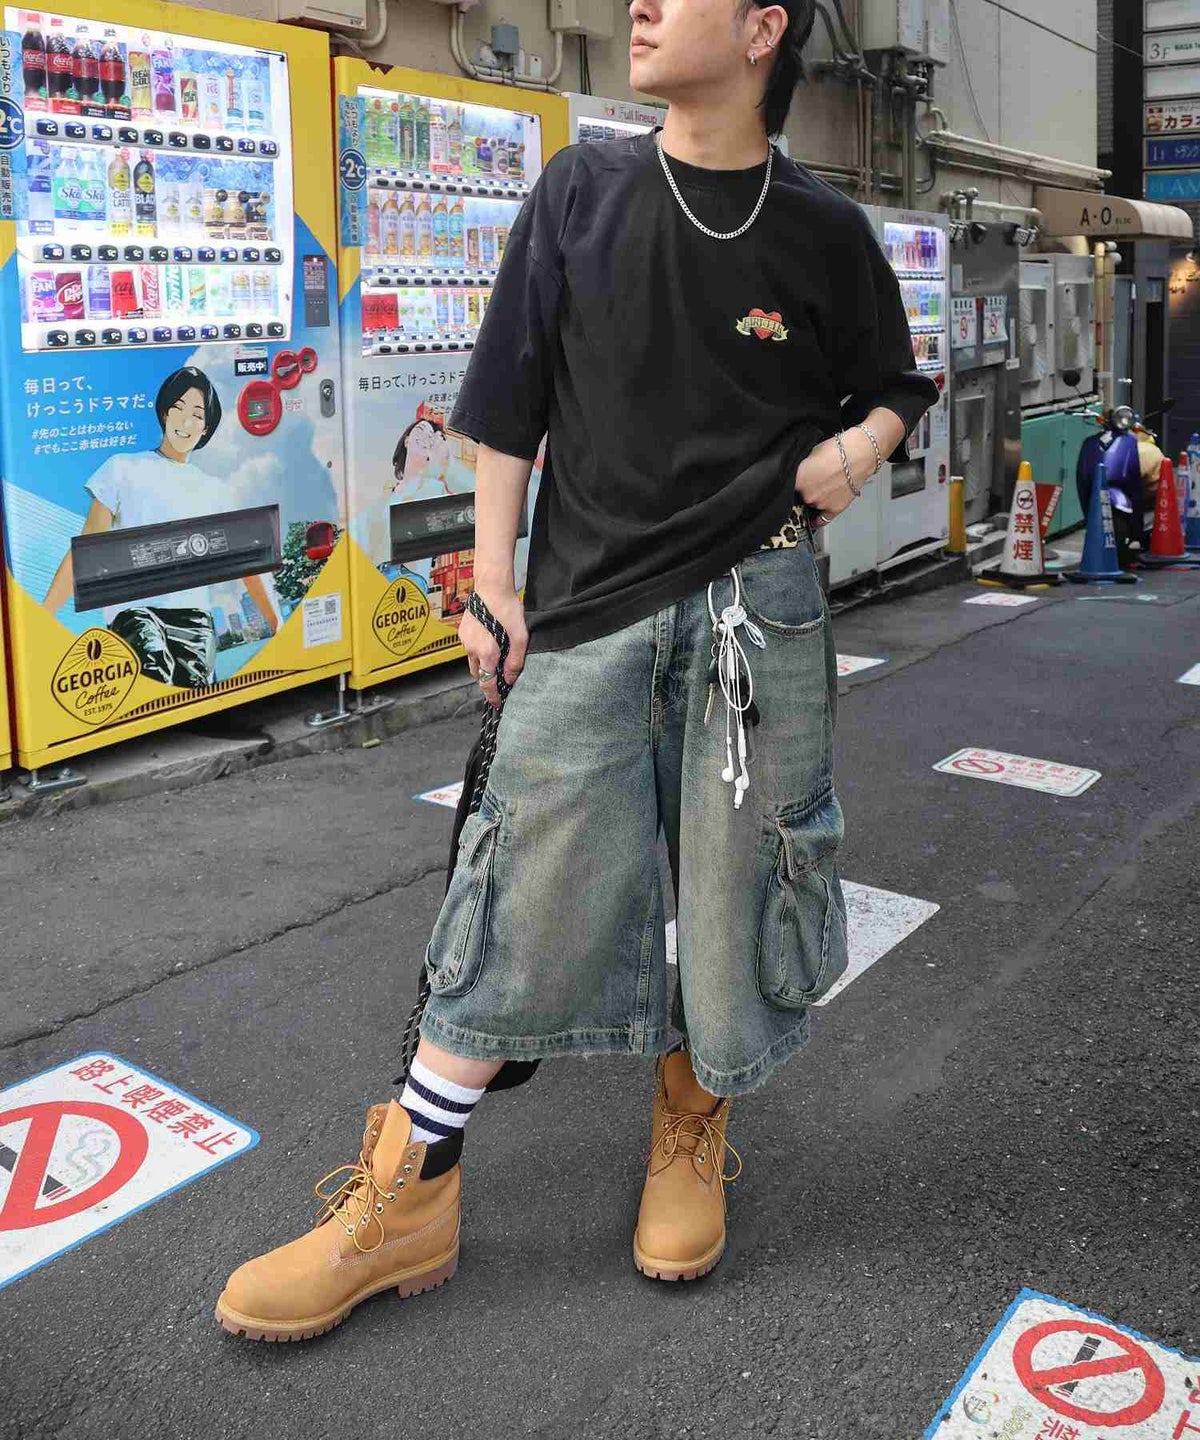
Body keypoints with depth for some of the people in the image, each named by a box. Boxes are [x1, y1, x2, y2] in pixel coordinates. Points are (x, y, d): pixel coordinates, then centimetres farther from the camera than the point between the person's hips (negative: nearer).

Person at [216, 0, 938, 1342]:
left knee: (733, 890, 5)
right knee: (524, 895, 1)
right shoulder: (581, 191, 3)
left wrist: (857, 446, -6)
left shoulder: (824, 230, 2)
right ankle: (408, 1204, 14)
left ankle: (690, 1129, 33)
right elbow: (509, 403, 5)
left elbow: (896, 385, 17)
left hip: (754, 602, 0)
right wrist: (492, 582, 1)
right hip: (589, 604, 0)